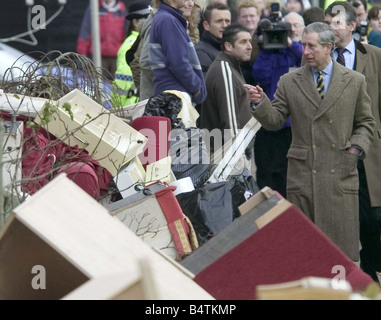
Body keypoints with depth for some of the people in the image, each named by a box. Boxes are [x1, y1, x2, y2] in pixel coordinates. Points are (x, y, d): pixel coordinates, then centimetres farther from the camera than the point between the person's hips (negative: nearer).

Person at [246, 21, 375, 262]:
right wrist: (261, 103, -13)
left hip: (341, 173, 0)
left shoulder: (355, 81, 8)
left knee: (343, 241, 0)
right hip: (302, 173, 1)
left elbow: (366, 123, 13)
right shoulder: (289, 82, 8)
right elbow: (275, 121, 4)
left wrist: (357, 148, -3)